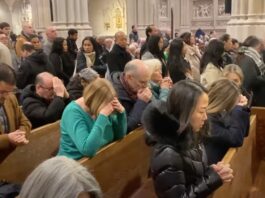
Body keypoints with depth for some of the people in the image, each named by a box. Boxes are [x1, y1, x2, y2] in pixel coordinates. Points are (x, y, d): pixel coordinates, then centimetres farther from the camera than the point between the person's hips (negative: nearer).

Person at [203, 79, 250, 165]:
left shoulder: (218, 113, 2)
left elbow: (243, 133, 7)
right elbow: (236, 139, -26)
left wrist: (242, 108, -5)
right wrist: (238, 109, -20)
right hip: (214, 167, -8)